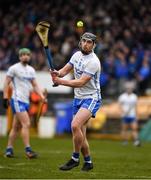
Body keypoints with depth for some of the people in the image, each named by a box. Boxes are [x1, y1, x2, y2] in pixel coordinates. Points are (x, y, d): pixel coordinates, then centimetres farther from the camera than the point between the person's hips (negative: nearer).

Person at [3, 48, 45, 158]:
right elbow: (6, 83, -2)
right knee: (26, 124, -17)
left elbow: (35, 85, 17)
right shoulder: (14, 68, -4)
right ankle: (28, 150, -17)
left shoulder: (31, 70, 15)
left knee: (16, 127, 11)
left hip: (26, 101, 7)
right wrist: (5, 97, -8)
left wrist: (42, 96, 4)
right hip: (17, 100, -7)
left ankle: (9, 150, 19)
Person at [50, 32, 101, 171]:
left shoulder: (93, 62, -18)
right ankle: (88, 162, 22)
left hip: (91, 98, -8)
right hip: (78, 98, 8)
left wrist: (61, 81, -26)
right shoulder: (77, 55, 6)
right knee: (80, 135, 8)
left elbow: (81, 82, -23)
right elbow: (66, 69, 11)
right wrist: (58, 73, -13)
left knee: (75, 125, -27)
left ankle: (75, 159, -16)